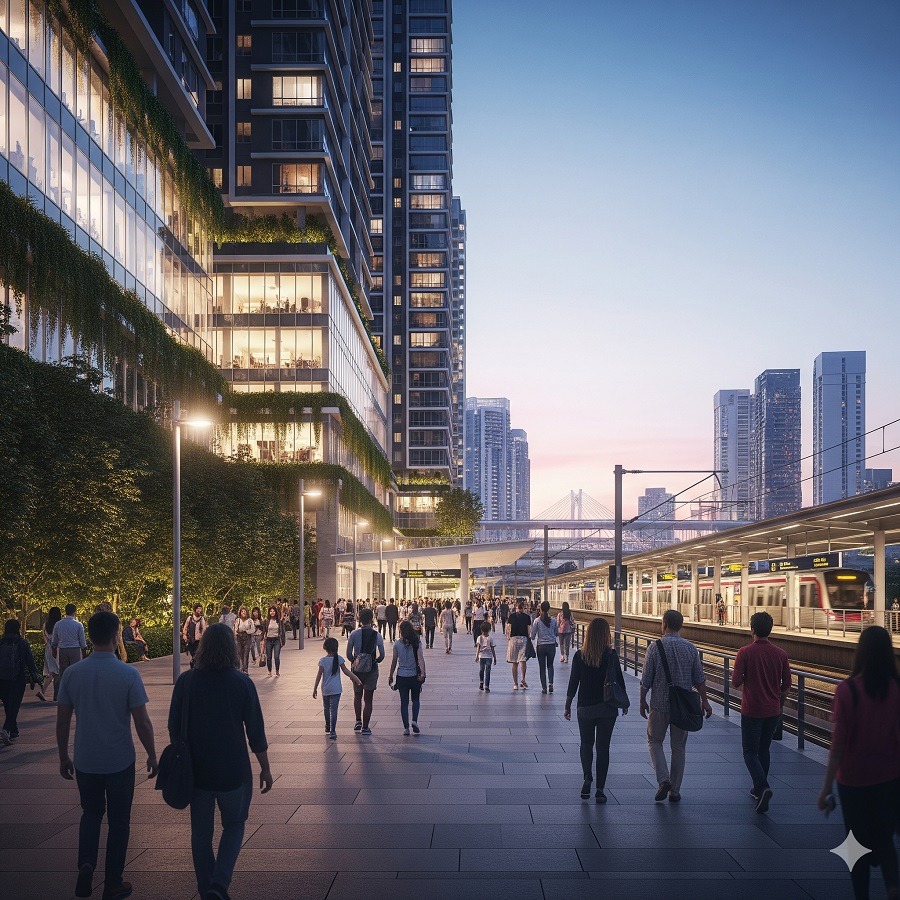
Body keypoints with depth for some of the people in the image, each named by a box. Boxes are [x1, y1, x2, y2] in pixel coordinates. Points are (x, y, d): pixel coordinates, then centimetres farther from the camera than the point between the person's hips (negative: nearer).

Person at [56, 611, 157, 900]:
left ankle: (86, 865, 3)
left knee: (91, 814, 23)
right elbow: (142, 722, -12)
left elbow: (62, 721, 0)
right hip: (120, 762, -2)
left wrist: (63, 757, 13)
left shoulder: (72, 674, -6)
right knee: (118, 821, 13)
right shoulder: (128, 674, -14)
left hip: (85, 762, 3)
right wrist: (152, 756, 2)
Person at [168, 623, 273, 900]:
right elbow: (256, 732, -7)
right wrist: (265, 769, 3)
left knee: (201, 831, 15)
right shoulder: (242, 683, -10)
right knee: (234, 825, 16)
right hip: (233, 770, -2)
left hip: (196, 770, 2)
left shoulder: (186, 681, -5)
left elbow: (174, 729, 2)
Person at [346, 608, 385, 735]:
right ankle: (365, 727, 5)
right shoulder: (377, 635, -6)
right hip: (372, 669, -1)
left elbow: (349, 654, -5)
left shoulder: (354, 634, -6)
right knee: (368, 699, 5)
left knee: (357, 696, 22)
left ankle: (358, 721, 14)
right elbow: (382, 655, -4)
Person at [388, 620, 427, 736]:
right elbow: (420, 658, -16)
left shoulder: (397, 644, -4)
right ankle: (414, 721, 1)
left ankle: (406, 727, 6)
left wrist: (391, 676, 12)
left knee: (404, 702, 8)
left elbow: (394, 661, 2)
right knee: (415, 700, 19)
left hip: (401, 677, 0)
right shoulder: (416, 643, -6)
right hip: (415, 676, 0)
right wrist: (422, 673, -22)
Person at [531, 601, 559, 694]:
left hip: (541, 646, -1)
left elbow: (533, 636, -5)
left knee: (542, 667, 8)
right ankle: (550, 683, -2)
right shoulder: (553, 620, -4)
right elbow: (557, 633, 8)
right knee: (550, 665, 17)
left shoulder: (537, 621, -9)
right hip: (551, 645, 1)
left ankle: (544, 687, 7)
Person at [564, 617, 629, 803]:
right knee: (603, 746, 7)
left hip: (585, 707, 0)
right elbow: (620, 681, -1)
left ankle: (587, 777, -1)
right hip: (607, 708, 0)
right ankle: (600, 789, 6)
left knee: (586, 743, 18)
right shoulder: (612, 655, -9)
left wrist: (568, 706, 7)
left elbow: (573, 682, -4)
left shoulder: (580, 656, -8)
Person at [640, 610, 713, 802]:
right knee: (678, 747, 12)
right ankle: (675, 791, 15)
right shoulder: (690, 648, -2)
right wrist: (704, 701, 14)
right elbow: (699, 679, 3)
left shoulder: (655, 647, -10)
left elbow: (646, 680, -7)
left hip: (659, 704, -2)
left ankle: (663, 780, -5)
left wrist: (643, 701, 5)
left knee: (654, 741, 15)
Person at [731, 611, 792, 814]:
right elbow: (786, 685, 5)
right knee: (764, 750, 19)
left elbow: (735, 682, -14)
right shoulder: (781, 654, -1)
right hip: (773, 711, 4)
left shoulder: (745, 653, -13)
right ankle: (760, 789, 26)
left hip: (751, 711, -4)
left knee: (750, 752, 3)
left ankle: (762, 787, -18)